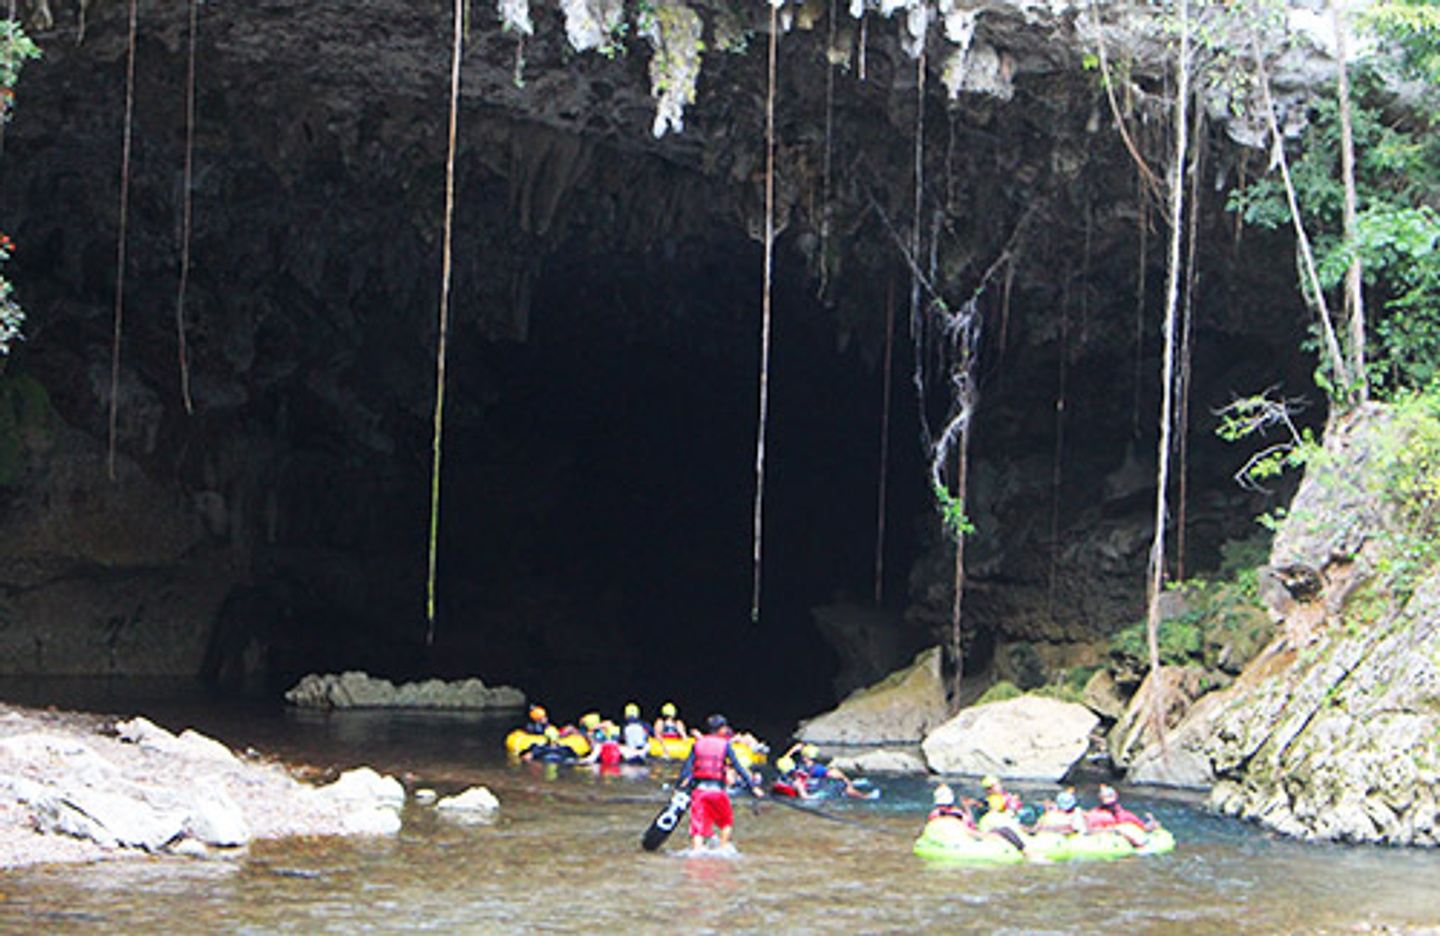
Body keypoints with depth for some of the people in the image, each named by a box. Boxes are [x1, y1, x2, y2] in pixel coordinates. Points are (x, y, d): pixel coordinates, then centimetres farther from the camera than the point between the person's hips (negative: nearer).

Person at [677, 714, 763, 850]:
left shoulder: (698, 743, 8)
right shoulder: (725, 745, 0)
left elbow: (687, 765, 2)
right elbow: (738, 767, -2)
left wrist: (679, 785, 1)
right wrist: (752, 787, 0)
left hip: (698, 788, 2)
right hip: (717, 790, -2)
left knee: (698, 826, 1)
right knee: (727, 822, 20)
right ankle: (723, 849, 12)